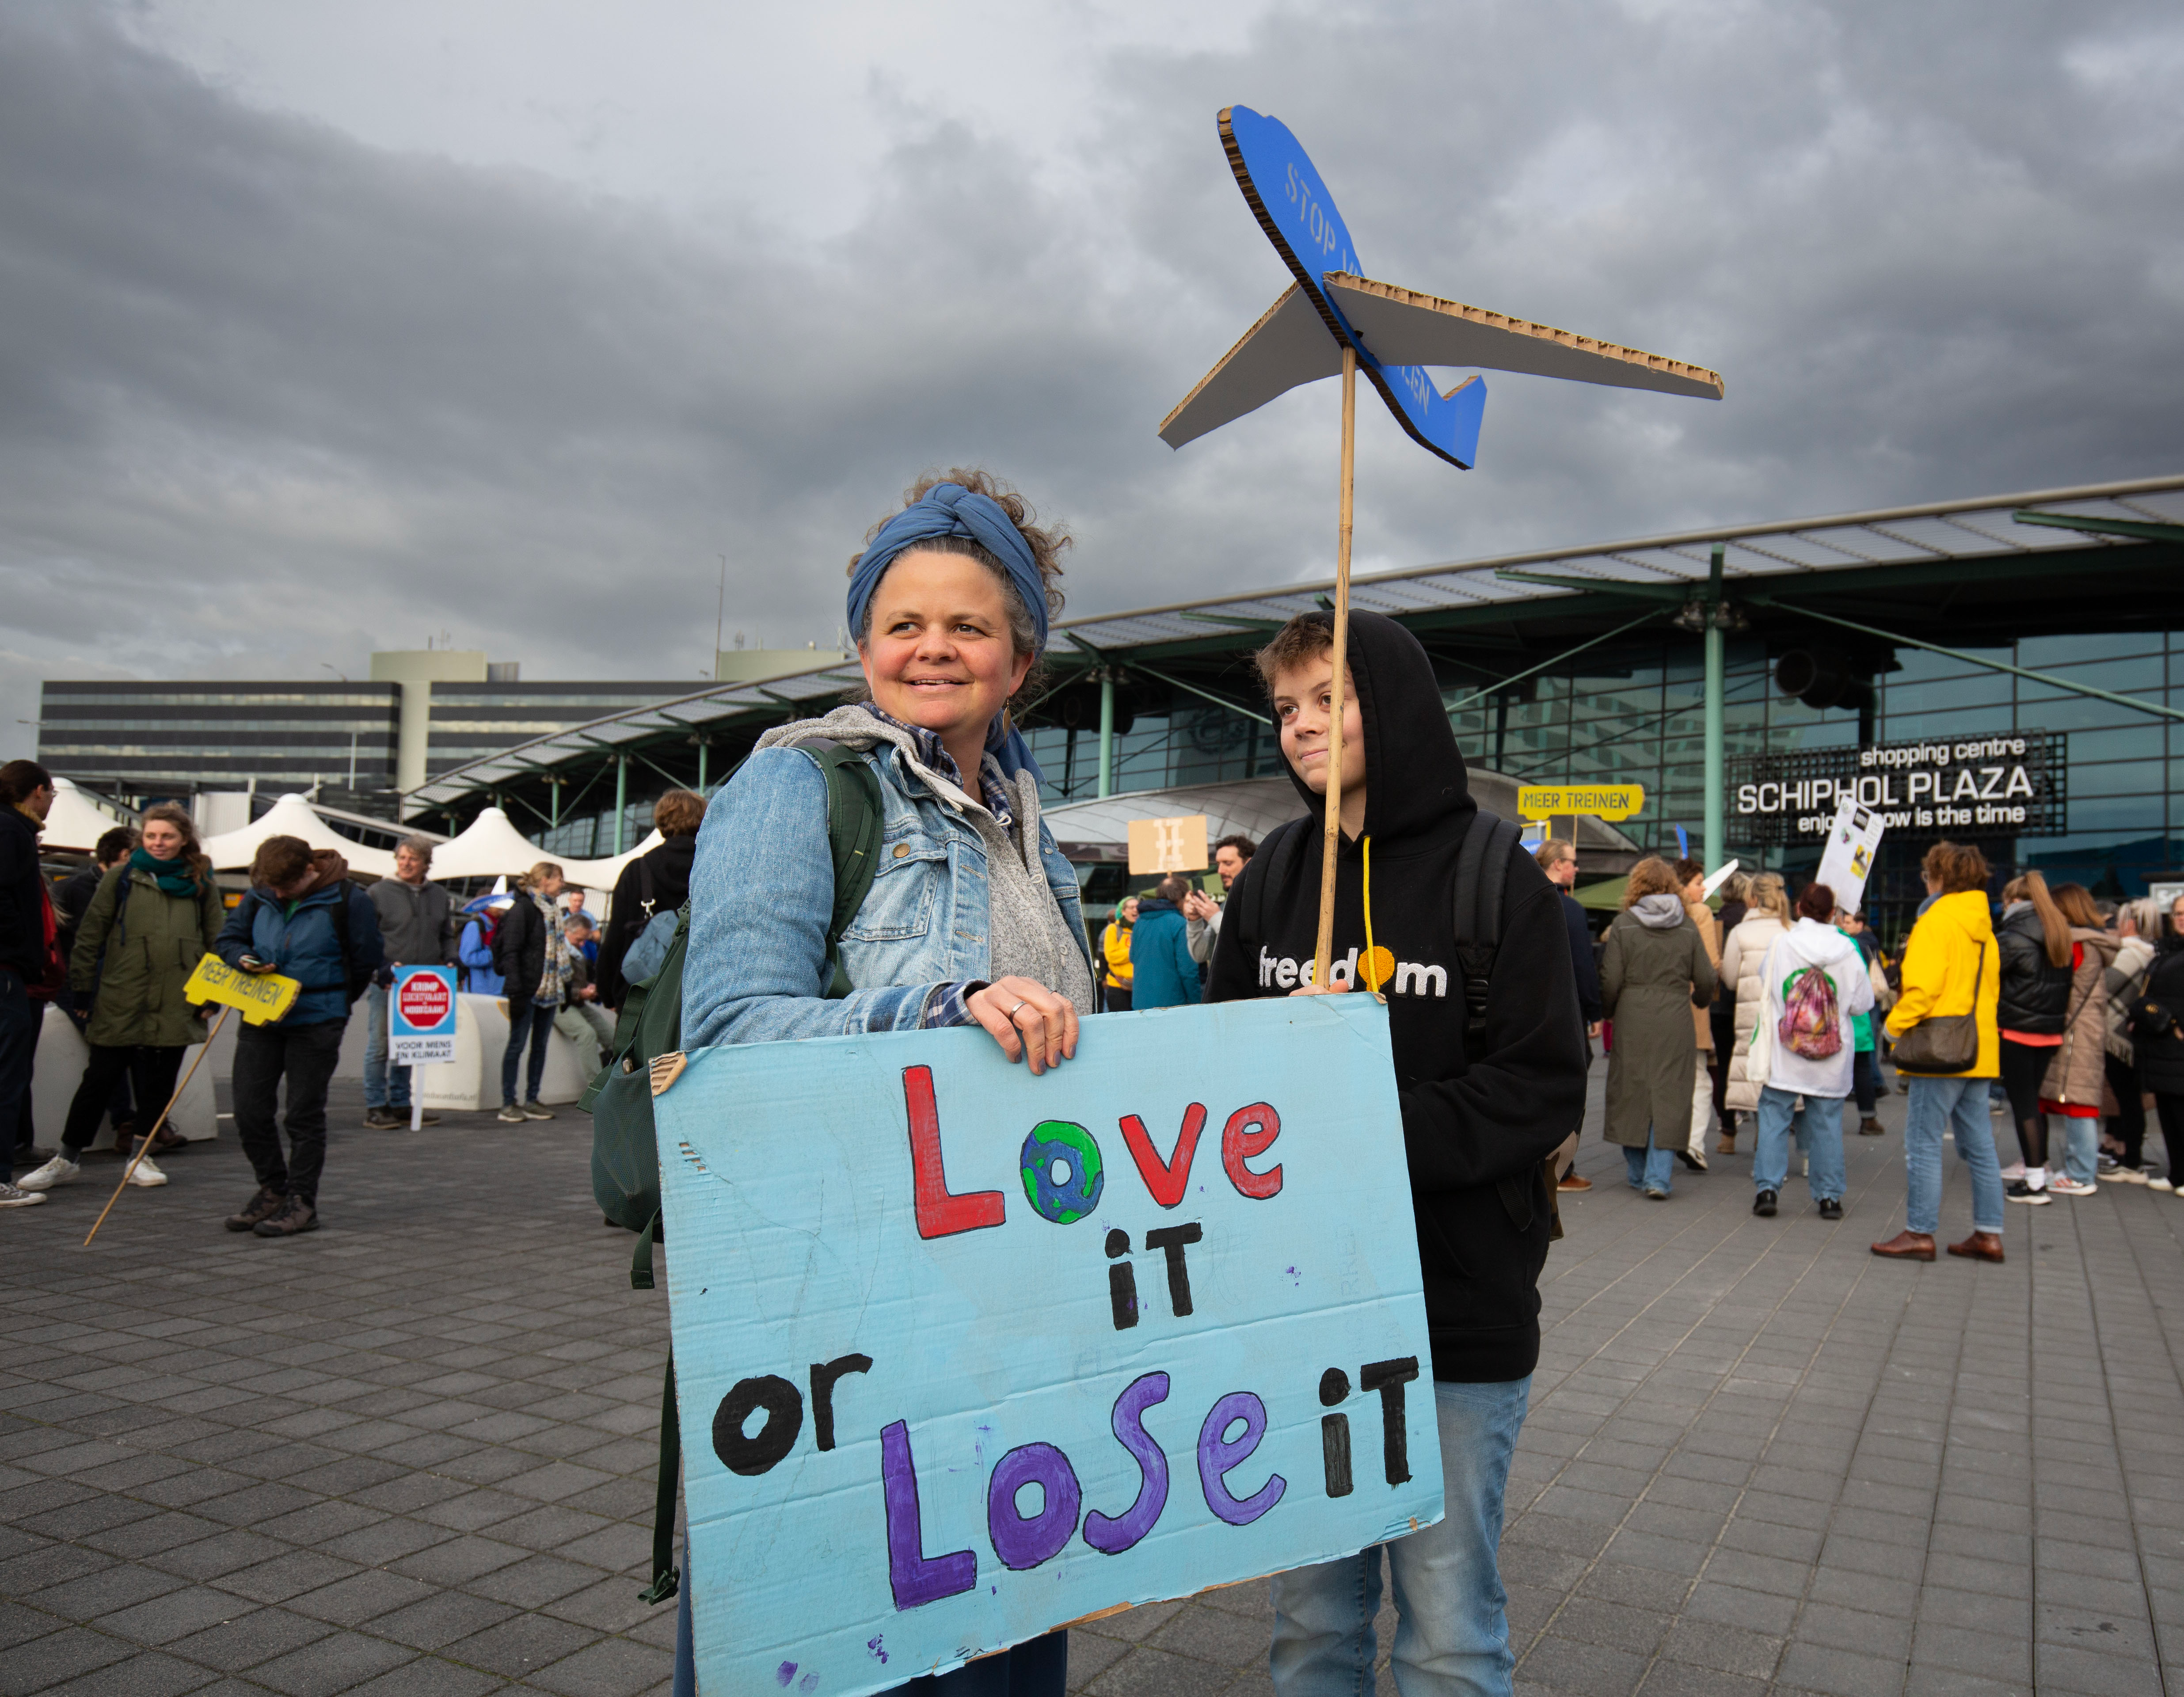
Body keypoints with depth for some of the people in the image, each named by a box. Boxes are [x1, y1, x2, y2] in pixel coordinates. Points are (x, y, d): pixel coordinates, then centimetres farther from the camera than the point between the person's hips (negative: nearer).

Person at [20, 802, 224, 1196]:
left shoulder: (201, 883, 8)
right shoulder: (121, 878, 4)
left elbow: (218, 939, 11)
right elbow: (90, 934, 5)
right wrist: (82, 988, 1)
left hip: (175, 1005, 1)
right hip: (120, 1002, -1)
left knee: (158, 1085, 7)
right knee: (98, 1081, 5)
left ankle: (142, 1157, 21)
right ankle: (68, 1157, 20)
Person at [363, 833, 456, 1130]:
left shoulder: (440, 896, 14)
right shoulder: (379, 892, -1)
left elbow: (447, 936, 22)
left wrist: (449, 961, 4)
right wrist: (380, 969, -15)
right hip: (385, 983, -4)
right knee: (380, 1046, -1)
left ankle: (400, 1105, 19)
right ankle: (375, 1108, 6)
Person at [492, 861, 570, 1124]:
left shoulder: (552, 909, 16)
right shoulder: (523, 908, -9)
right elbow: (510, 952, -14)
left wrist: (565, 988, 16)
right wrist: (515, 992, -20)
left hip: (549, 991, 8)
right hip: (528, 990, -8)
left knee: (541, 1045, 10)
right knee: (517, 1044, -3)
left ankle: (531, 1101, 17)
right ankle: (508, 1104, 3)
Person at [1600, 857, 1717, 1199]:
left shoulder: (1623, 925, -3)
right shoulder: (1687, 926, 2)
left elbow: (1610, 980, -5)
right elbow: (1706, 979, 4)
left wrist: (1607, 1012, 13)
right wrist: (1698, 1000, 26)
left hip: (1632, 1021, -1)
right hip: (1675, 1023, 1)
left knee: (1632, 1093, 10)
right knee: (1670, 1096, 3)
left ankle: (1639, 1174, 18)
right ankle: (1658, 1176, -3)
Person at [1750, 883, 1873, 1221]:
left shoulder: (1781, 943, -6)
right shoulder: (1848, 951, -5)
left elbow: (1764, 986, 5)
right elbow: (1863, 1003, -1)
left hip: (1784, 1055, -1)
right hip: (1832, 1058, 1)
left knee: (1774, 1120, 5)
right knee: (1827, 1124, 10)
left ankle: (1767, 1188, 0)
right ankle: (1829, 1196, 13)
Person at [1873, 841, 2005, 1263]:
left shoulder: (1936, 921, -12)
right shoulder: (1983, 927, 14)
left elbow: (1923, 987, -20)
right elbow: (1990, 988, 21)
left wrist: (1897, 1026, -8)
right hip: (1979, 1050, 8)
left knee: (1923, 1144, -3)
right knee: (1979, 1144, 12)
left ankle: (1920, 1233, -1)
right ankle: (1988, 1233, 15)